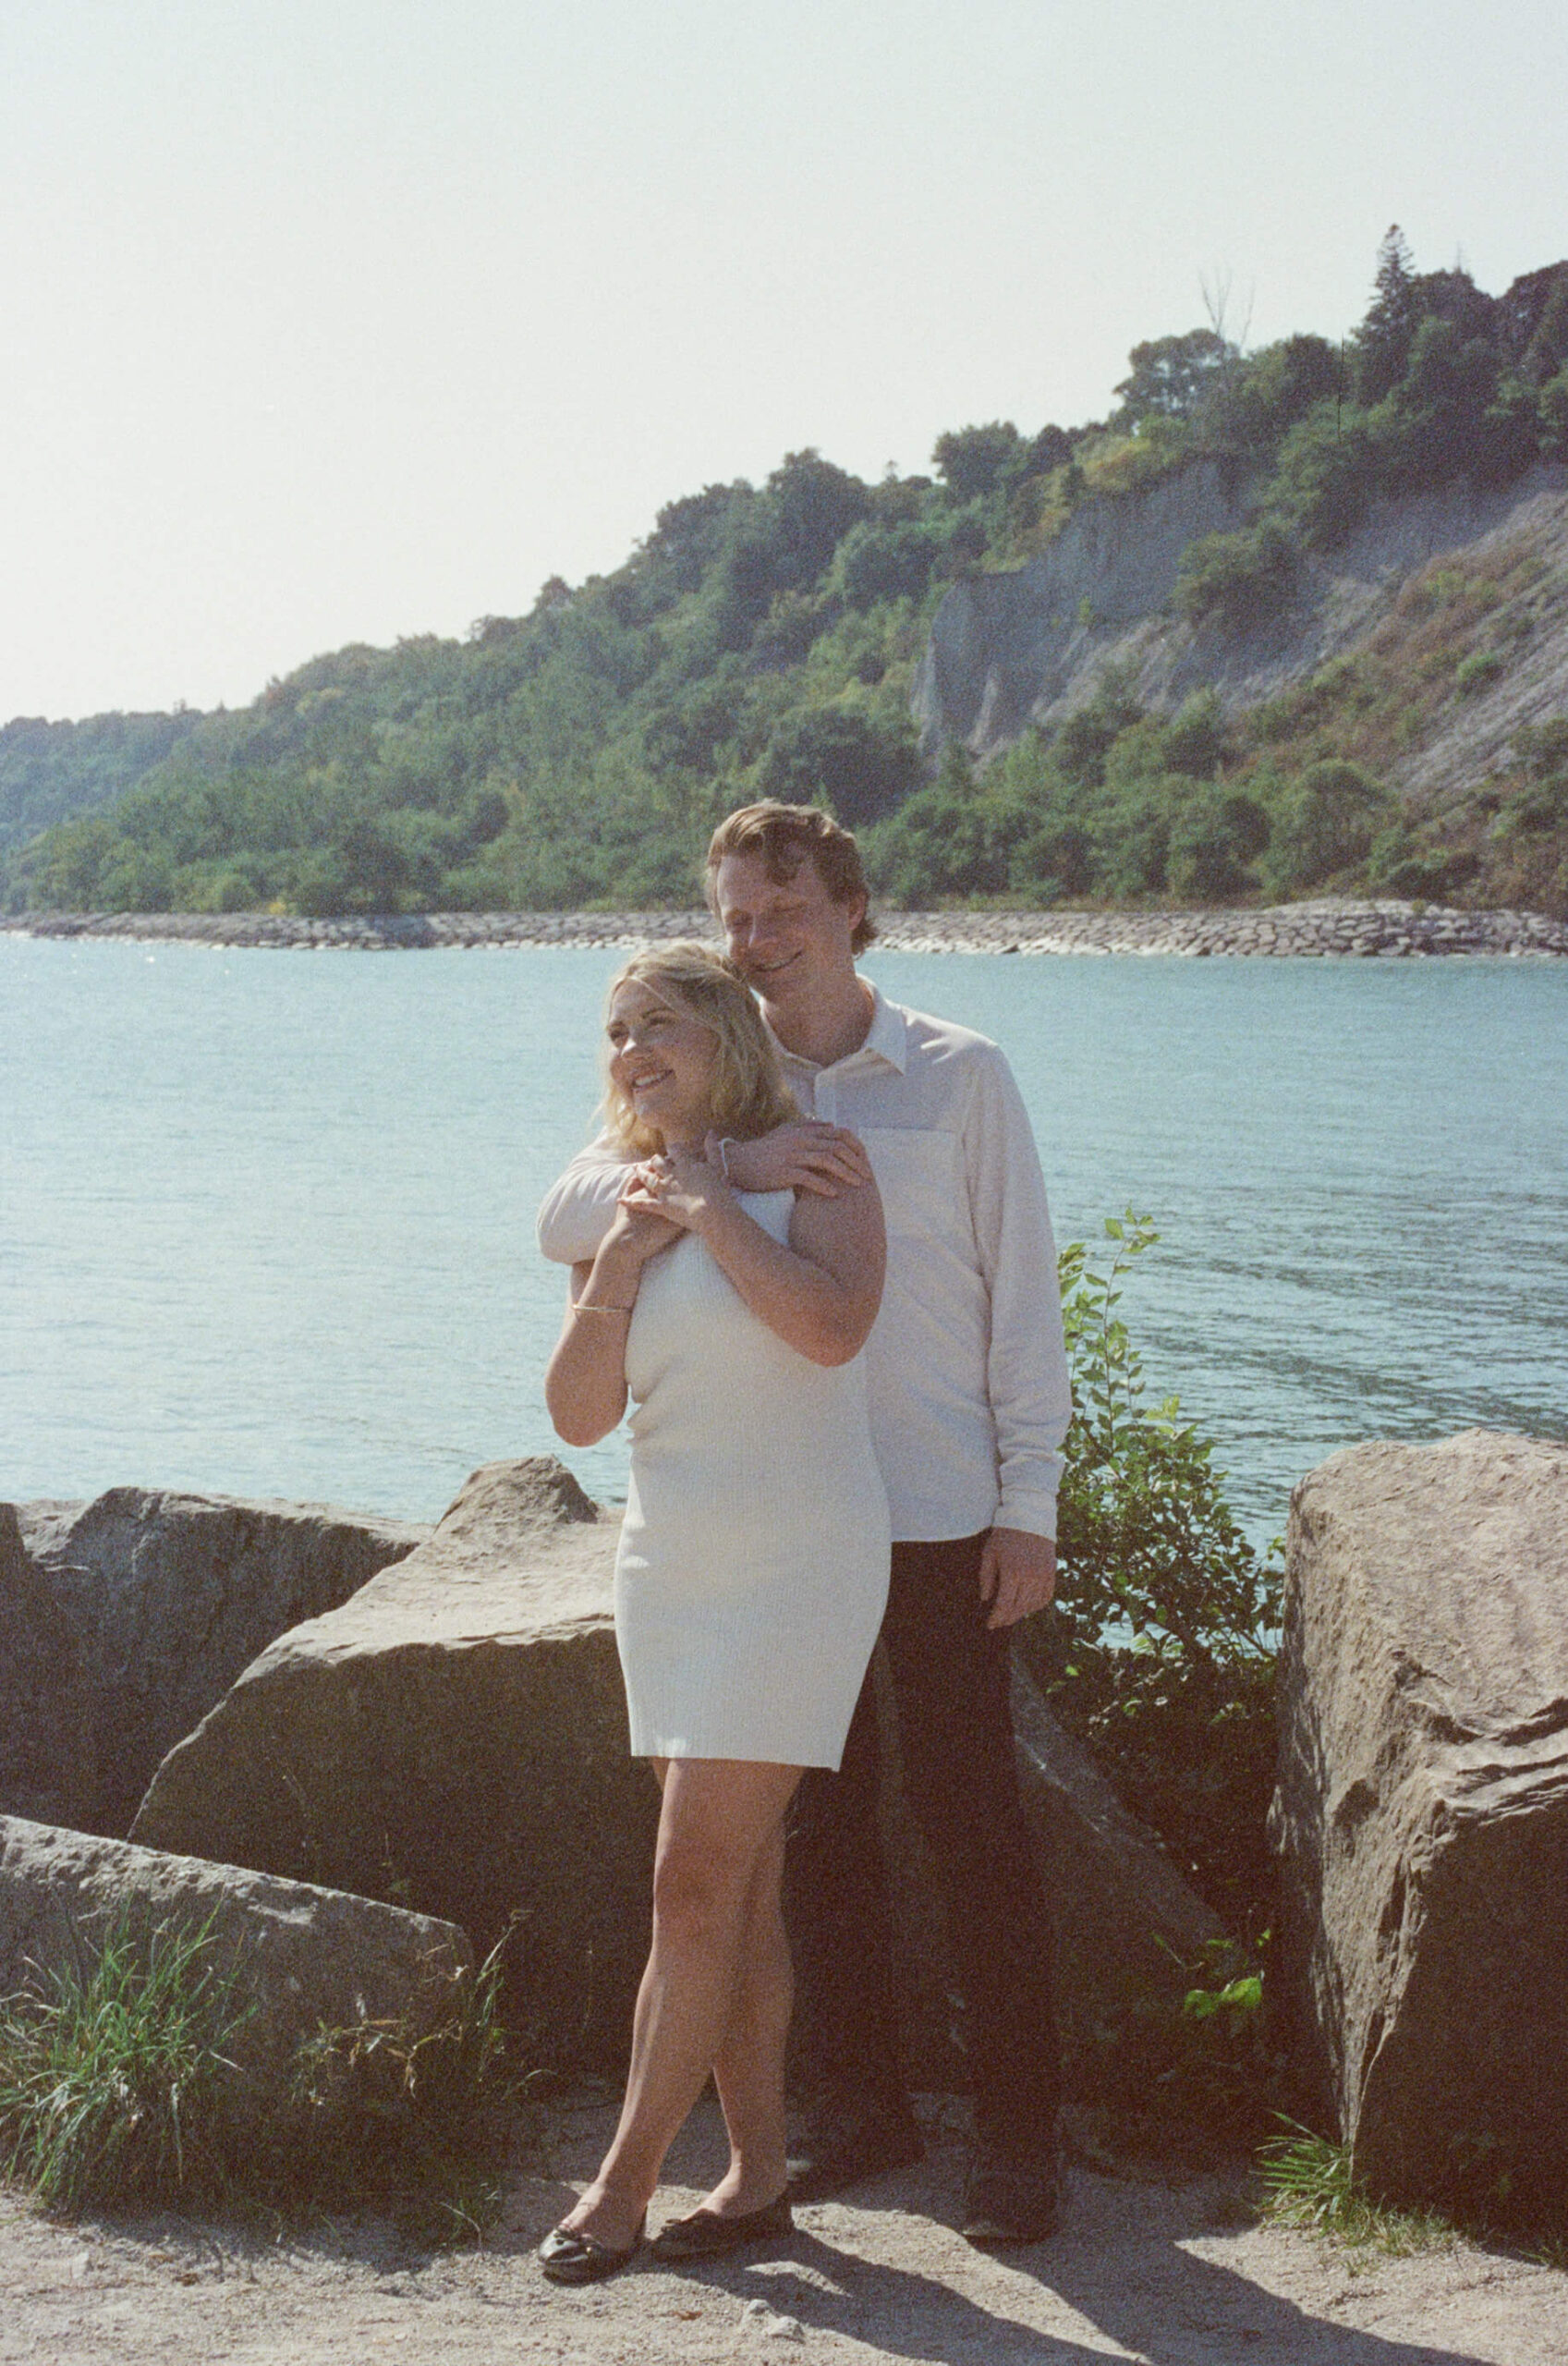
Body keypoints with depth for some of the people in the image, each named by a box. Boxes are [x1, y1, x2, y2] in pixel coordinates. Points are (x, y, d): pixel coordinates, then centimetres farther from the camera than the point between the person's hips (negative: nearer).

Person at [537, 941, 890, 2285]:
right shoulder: (616, 1204, 12)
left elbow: (832, 1327, -22)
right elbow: (578, 1415, 5)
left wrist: (709, 1207, -14)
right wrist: (621, 1261, -8)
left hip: (796, 1563, -6)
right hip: (670, 1565, 6)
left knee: (697, 1886, -8)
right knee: (741, 1889, 9)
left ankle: (624, 2181, 0)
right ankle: (759, 2175, 15)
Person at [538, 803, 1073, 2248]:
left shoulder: (960, 1077, 0)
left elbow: (1023, 1292, 1)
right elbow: (567, 1218, -8)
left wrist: (1029, 1505, -4)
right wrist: (728, 1167, -24)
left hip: (939, 1518, -3)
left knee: (973, 1822, 1)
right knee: (820, 1820, 10)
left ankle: (1020, 2136, 11)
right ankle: (857, 2112, 23)